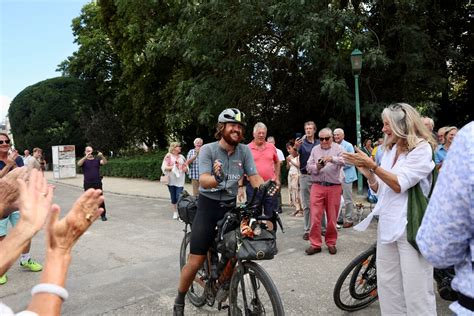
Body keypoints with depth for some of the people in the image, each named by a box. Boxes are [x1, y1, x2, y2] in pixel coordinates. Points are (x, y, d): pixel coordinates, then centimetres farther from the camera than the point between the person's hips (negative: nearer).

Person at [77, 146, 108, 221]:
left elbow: (105, 162, -9)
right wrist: (86, 157, -31)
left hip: (97, 183, 0)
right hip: (87, 184, 0)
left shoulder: (97, 159, 8)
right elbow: (79, 164, -17)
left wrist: (102, 156, -29)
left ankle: (103, 215, 7)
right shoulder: (84, 161, 5)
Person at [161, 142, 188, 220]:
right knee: (173, 197, 7)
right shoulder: (168, 156, 1)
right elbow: (164, 167, -4)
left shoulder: (181, 157, 12)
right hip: (171, 180, -1)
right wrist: (172, 167, -17)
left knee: (179, 197, -8)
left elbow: (186, 167, 16)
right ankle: (175, 213, 21)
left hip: (180, 180, 2)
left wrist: (185, 168, -6)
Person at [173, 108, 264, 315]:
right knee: (196, 261, -3)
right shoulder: (208, 149, -13)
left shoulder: (244, 151, -4)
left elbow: (255, 178, -8)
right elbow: (203, 180, -25)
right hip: (208, 206, -3)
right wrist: (217, 178, -47)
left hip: (230, 206, 3)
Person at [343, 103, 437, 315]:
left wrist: (372, 165, -17)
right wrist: (367, 172, -3)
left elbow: (399, 185, -16)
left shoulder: (421, 148, -6)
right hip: (387, 225, 7)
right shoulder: (389, 150, 15)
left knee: (416, 290, -2)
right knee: (387, 287, 13)